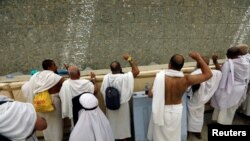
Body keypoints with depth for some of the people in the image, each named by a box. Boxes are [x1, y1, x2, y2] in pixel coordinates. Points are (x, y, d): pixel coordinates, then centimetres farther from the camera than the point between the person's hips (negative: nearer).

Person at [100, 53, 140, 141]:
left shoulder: (106, 78, -14)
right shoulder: (124, 77, -26)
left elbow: (102, 91, -4)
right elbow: (137, 71, -19)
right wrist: (129, 59, -18)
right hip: (122, 105, -3)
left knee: (112, 122, 24)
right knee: (123, 122, 19)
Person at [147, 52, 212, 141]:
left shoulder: (160, 77, -24)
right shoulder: (186, 80, -21)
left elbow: (151, 94, -13)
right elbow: (208, 74, -9)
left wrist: (150, 92, 10)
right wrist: (198, 58, -9)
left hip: (162, 111, -1)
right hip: (176, 111, 2)